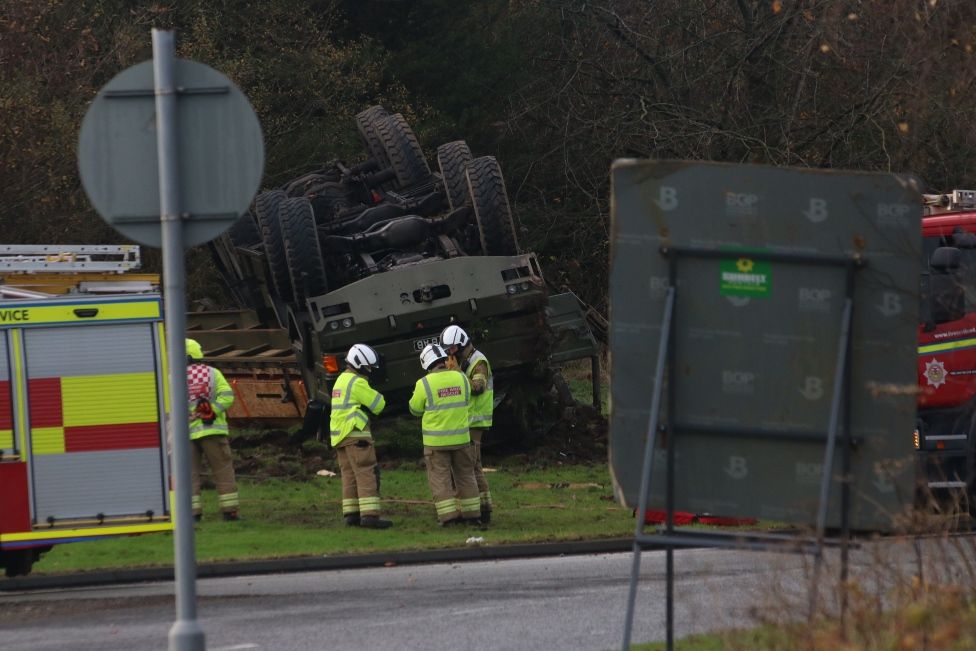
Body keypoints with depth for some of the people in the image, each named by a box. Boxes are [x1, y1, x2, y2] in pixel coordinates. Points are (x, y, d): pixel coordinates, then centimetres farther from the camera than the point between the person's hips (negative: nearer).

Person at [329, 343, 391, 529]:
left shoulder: (341, 380, 18)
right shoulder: (357, 382, -12)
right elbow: (378, 404, -10)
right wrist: (377, 395, 11)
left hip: (339, 435, 10)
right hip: (356, 434, -10)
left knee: (350, 475, 11)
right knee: (367, 474, -11)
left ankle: (351, 514, 9)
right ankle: (370, 515, -18)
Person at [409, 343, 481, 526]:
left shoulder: (424, 384, -14)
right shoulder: (461, 378, -2)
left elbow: (416, 409, -1)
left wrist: (416, 394, 15)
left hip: (436, 441, -4)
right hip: (461, 438, 4)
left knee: (440, 478, 3)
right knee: (465, 475, 14)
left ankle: (448, 516, -3)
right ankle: (472, 514, 17)